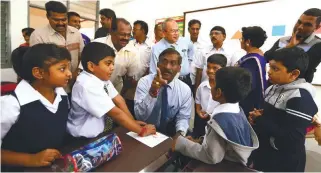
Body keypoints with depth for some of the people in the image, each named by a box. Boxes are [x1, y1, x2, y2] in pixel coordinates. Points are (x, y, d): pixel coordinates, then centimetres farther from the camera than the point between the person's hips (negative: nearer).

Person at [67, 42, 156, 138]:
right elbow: (116, 113, -26)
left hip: (103, 131, 7)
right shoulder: (87, 86, -26)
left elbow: (119, 101, -5)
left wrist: (134, 123, -13)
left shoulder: (102, 77, -3)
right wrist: (142, 130, -20)